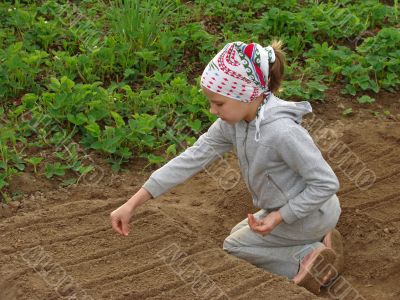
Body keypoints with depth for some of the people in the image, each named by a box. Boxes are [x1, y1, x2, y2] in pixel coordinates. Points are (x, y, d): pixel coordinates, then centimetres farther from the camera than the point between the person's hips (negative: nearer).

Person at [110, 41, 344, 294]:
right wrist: (133, 203, -14)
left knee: (234, 246, 7)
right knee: (239, 234, 28)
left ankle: (309, 256, 1)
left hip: (311, 213, -8)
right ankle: (317, 242, 16)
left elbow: (327, 183, -29)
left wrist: (279, 217, -23)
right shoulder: (233, 122, -12)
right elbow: (192, 158, -12)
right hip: (285, 207, 8)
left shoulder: (282, 131, -37)